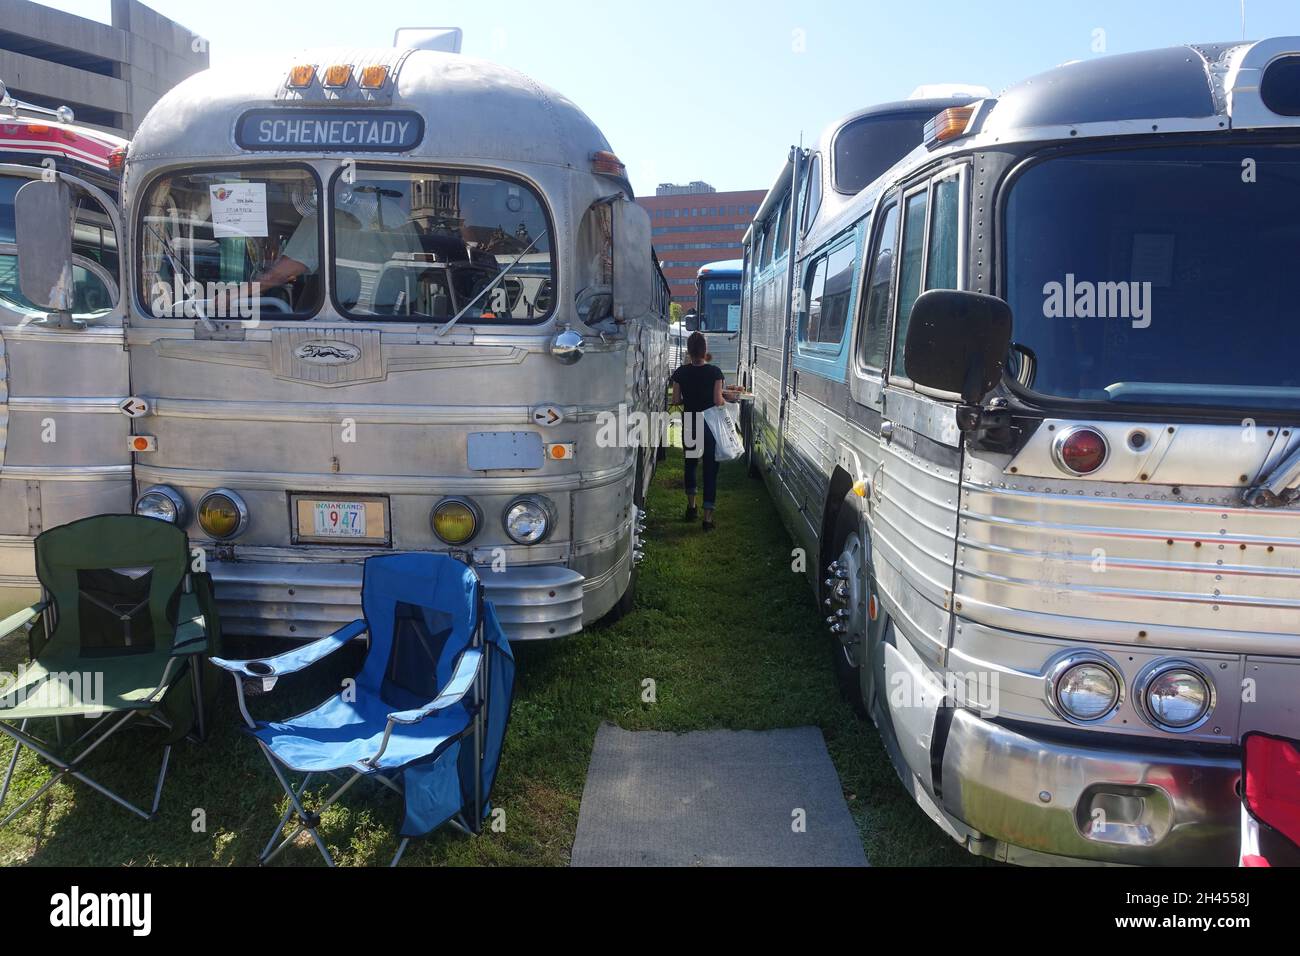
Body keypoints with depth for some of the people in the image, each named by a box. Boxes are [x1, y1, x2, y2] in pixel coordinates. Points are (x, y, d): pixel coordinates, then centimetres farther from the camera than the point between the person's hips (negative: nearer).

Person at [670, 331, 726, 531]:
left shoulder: (681, 372, -6)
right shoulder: (714, 372, -12)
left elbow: (676, 400, -4)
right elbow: (718, 400, -14)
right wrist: (726, 401, 8)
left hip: (689, 425, 3)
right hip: (710, 425, -2)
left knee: (690, 464, 24)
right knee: (710, 469, 3)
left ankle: (691, 507, 31)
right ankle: (708, 517, 1)